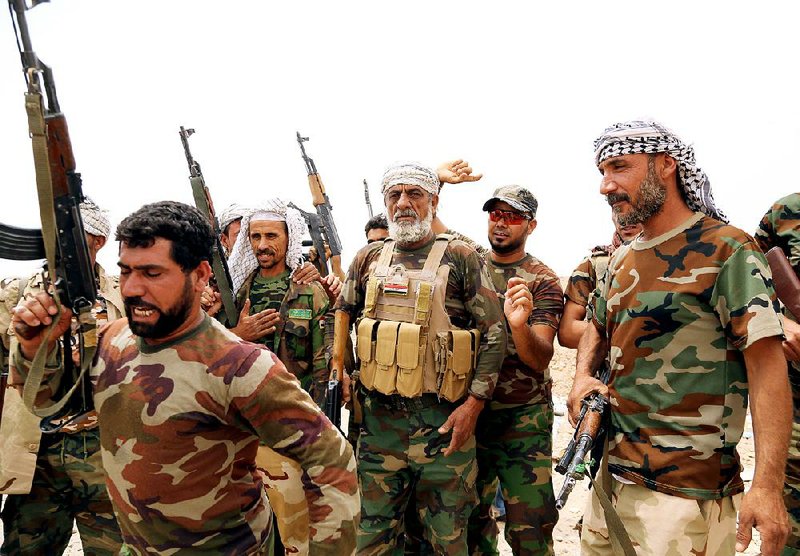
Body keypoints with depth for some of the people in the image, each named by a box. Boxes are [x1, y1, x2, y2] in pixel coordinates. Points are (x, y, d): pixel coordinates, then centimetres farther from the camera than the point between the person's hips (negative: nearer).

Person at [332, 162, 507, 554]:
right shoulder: (369, 259, 9)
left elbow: (494, 333, -4)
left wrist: (474, 402, -10)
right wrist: (338, 367, 7)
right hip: (379, 418, 4)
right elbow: (342, 314, 20)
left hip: (443, 420, -3)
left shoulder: (460, 259, -3)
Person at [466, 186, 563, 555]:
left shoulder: (543, 281, -7)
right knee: (471, 515, 16)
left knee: (530, 525, 2)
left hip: (524, 417, -3)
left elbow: (540, 359, -16)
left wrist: (520, 325, -35)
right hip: (468, 411, 4)